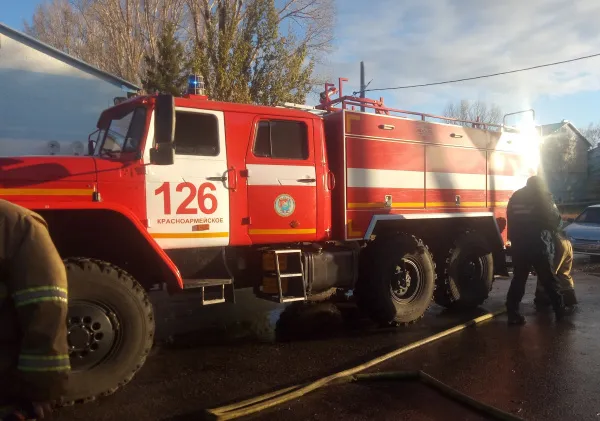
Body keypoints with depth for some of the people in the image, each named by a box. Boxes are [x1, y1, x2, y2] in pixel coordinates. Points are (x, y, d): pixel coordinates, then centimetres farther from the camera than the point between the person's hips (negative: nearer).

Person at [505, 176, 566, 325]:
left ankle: (513, 314, 3)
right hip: (539, 245, -4)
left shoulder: (514, 198, 12)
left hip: (518, 246, 4)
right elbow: (555, 220, 1)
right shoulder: (543, 197, -2)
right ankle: (560, 311, 19)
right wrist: (550, 234, 19)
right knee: (549, 279, 9)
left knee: (518, 279, 8)